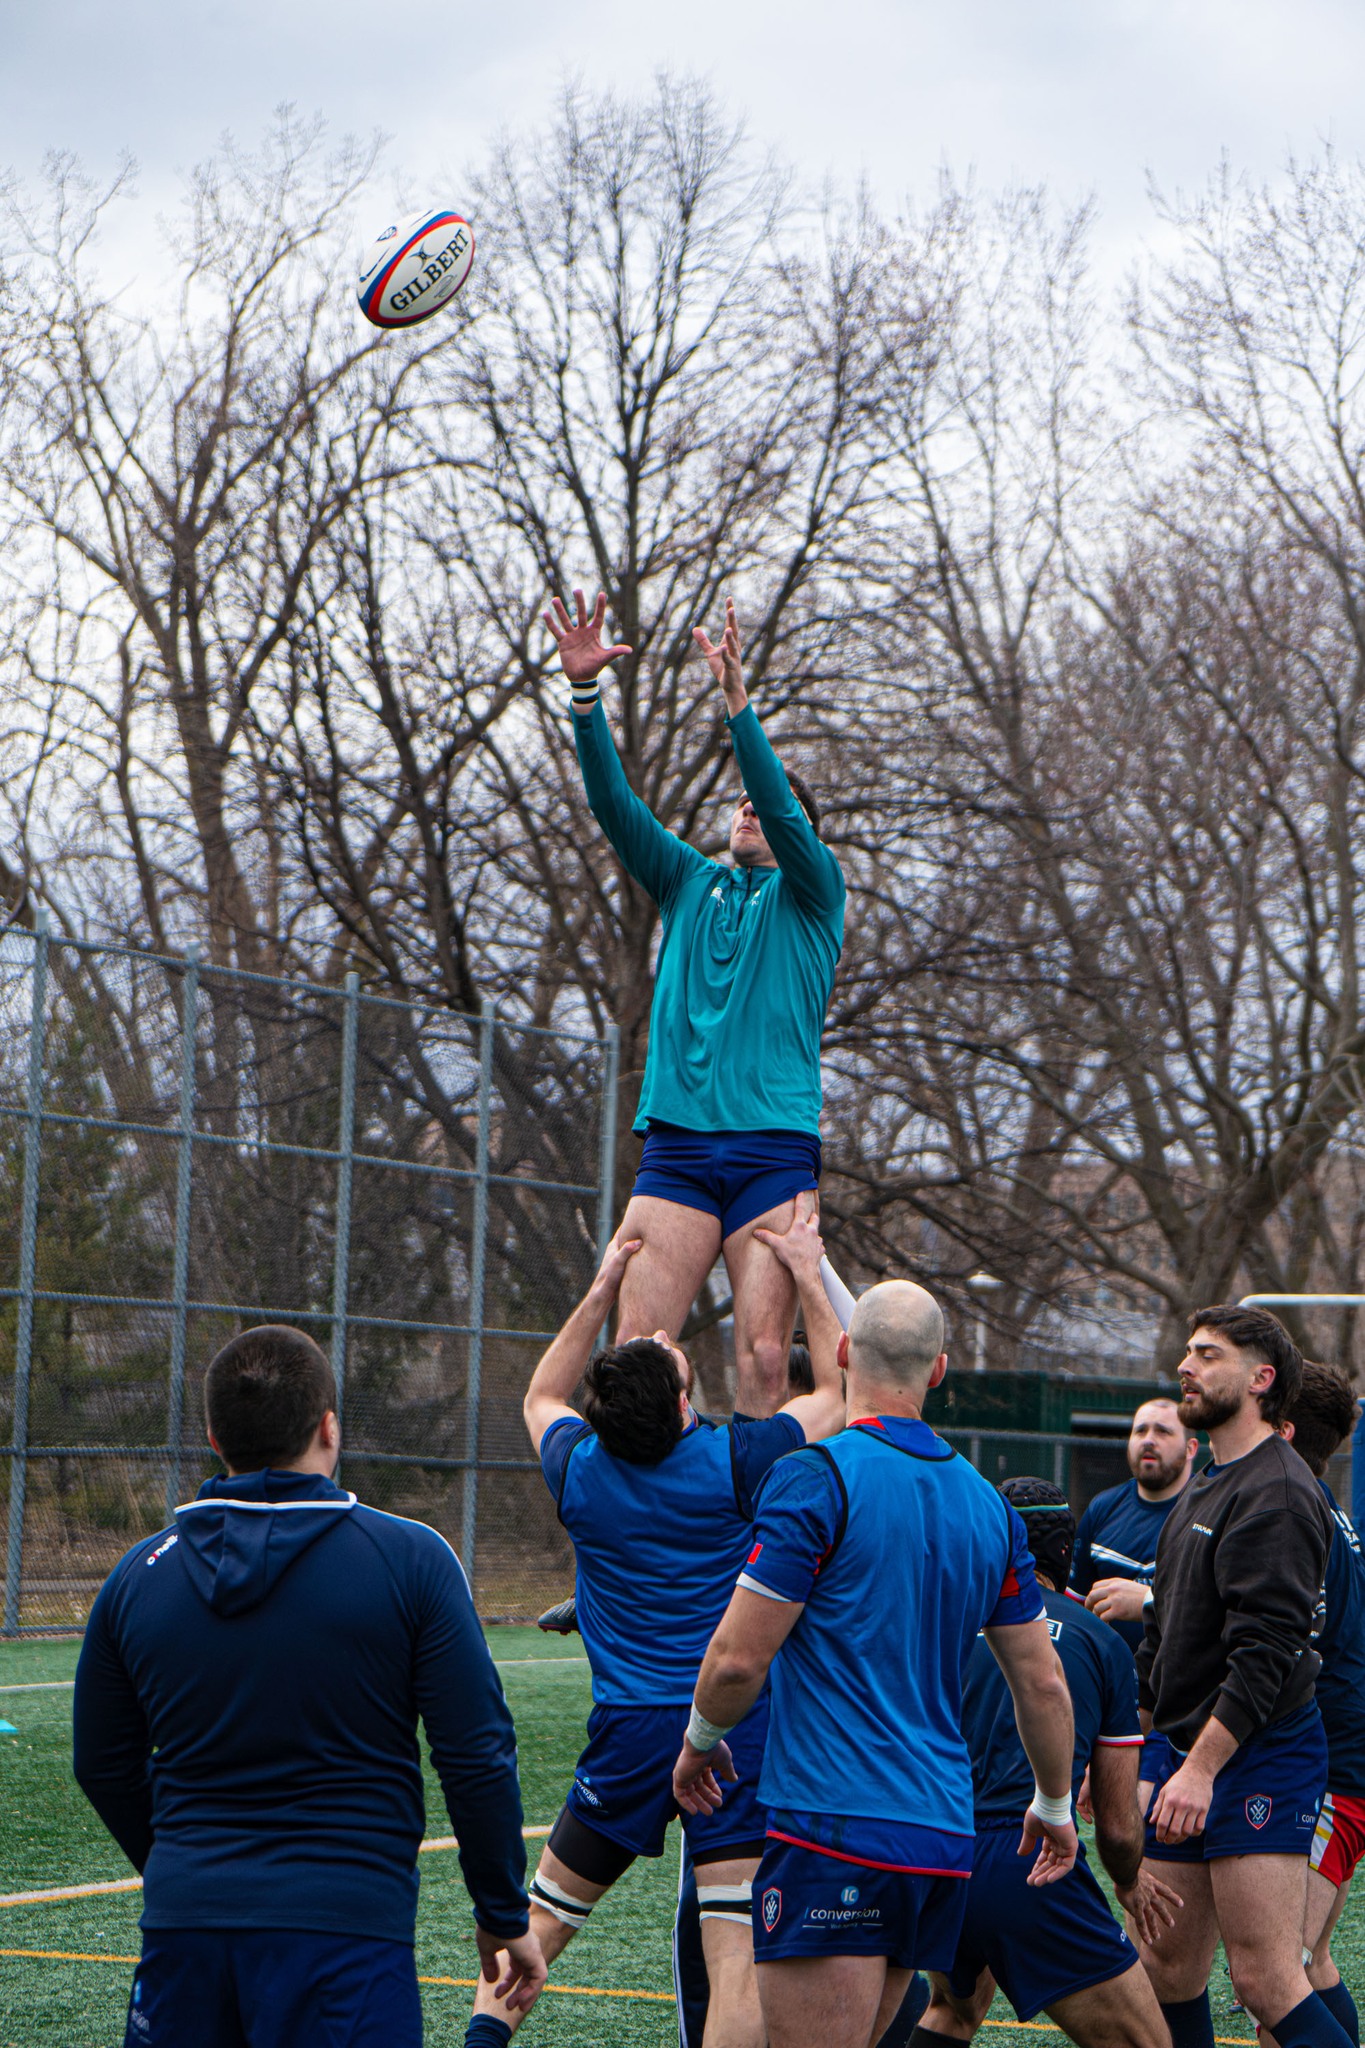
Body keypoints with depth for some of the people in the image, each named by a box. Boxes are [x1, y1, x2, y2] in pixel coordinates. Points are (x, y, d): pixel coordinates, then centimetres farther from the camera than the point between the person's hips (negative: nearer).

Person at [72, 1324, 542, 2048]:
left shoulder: (139, 1573, 5)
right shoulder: (409, 1560, -5)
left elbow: (105, 1769, 15)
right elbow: (477, 1758, -5)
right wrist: (505, 1917, 7)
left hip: (183, 1931, 3)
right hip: (346, 1930, -3)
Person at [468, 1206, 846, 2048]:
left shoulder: (580, 1470, -1)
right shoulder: (735, 1462, -9)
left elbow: (542, 1397, 25)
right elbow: (839, 1389, 9)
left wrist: (602, 1292, 22)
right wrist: (807, 1273, 17)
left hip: (629, 1728, 3)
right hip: (739, 1726, -2)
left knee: (540, 1917, 18)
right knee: (738, 1953, -5)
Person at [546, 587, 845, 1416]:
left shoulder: (811, 895, 9)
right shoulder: (690, 882, 19)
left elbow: (783, 808, -9)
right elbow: (615, 803, 7)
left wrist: (739, 700, -21)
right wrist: (585, 690, -6)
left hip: (775, 1146, -3)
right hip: (676, 1145, 3)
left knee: (764, 1356, -9)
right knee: (635, 1349, -7)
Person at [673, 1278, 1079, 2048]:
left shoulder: (817, 1477, -9)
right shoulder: (989, 1505, 11)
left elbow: (739, 1658, -12)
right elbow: (1043, 1682, 16)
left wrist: (700, 1741, 9)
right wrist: (1056, 1806, 30)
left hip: (835, 1825, -7)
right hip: (945, 1833, 7)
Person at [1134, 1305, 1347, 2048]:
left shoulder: (1278, 1493, -13)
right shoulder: (1205, 1487, 19)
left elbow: (1266, 1651, -21)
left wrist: (1202, 1766, -26)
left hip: (1260, 1757, -10)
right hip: (1192, 1759, 10)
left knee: (1265, 1980, -14)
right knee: (1167, 1970, 9)